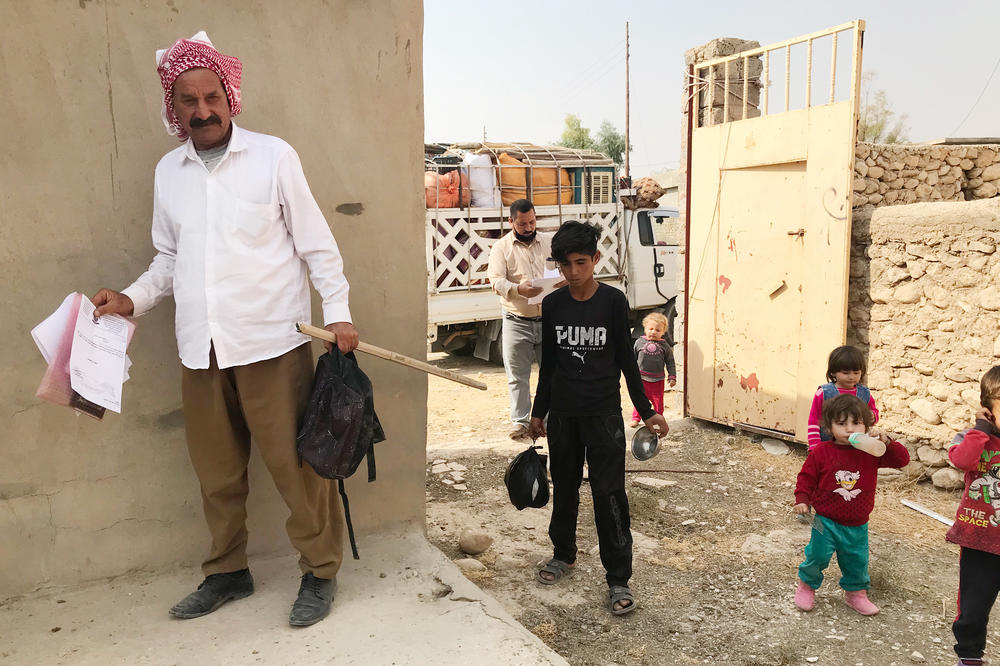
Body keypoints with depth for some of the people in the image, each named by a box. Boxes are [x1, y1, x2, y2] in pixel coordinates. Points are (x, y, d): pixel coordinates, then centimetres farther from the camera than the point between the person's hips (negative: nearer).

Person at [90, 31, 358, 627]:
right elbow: (170, 258, 20)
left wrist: (338, 312, -9)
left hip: (271, 342, -4)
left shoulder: (273, 156, -2)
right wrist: (133, 299, 5)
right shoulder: (168, 172, 12)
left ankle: (321, 571, 18)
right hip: (200, 348, 5)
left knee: (293, 461, 0)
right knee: (216, 470, 14)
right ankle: (228, 572, 32)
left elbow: (316, 244, -1)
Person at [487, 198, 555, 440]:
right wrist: (518, 289, -30)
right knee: (518, 376, 2)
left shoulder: (550, 242, 10)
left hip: (548, 320, 2)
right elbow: (496, 281, -10)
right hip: (517, 322, -2)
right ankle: (520, 422, 12)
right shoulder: (501, 247, 1)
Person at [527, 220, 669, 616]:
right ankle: (564, 554, 38)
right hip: (562, 413, 3)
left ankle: (618, 580, 8)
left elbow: (626, 359, -1)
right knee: (564, 487, 17)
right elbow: (548, 363, 9)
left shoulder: (613, 301, -7)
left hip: (603, 413, -3)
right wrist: (538, 413, 13)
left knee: (609, 495, -3)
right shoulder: (552, 305, 1)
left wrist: (646, 411, -2)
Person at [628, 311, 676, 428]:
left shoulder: (664, 345, 0)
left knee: (658, 401, 10)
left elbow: (670, 362, 5)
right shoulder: (640, 342, -1)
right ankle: (635, 418, 18)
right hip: (642, 378, -1)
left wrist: (672, 377, 0)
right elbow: (633, 358, 8)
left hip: (658, 380, 1)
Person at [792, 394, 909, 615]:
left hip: (857, 525, 2)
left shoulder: (871, 452, -5)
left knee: (857, 561, 15)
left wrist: (887, 443, -23)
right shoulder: (822, 452, -10)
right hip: (826, 521, -2)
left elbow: (902, 459, -8)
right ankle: (807, 585, 30)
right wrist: (802, 499, -11)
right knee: (817, 556, 3)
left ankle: (856, 592, 39)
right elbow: (806, 477, -2)